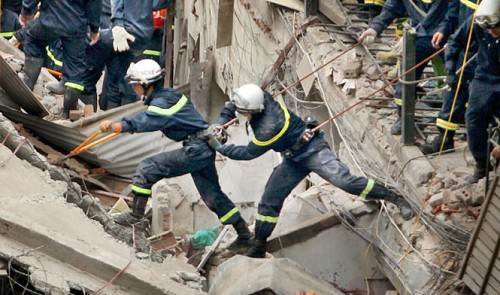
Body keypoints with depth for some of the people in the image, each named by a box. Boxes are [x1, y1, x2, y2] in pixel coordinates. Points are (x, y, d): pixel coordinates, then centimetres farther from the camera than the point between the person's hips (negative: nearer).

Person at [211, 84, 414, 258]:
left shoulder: (269, 127, -35)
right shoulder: (261, 98, -12)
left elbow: (248, 153, -22)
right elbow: (231, 107, 10)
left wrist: (219, 147, -14)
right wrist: (220, 123, -6)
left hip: (313, 151, -9)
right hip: (294, 160, 9)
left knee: (344, 181, -25)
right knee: (269, 202, 8)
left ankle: (395, 198, -17)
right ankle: (258, 248, 20)